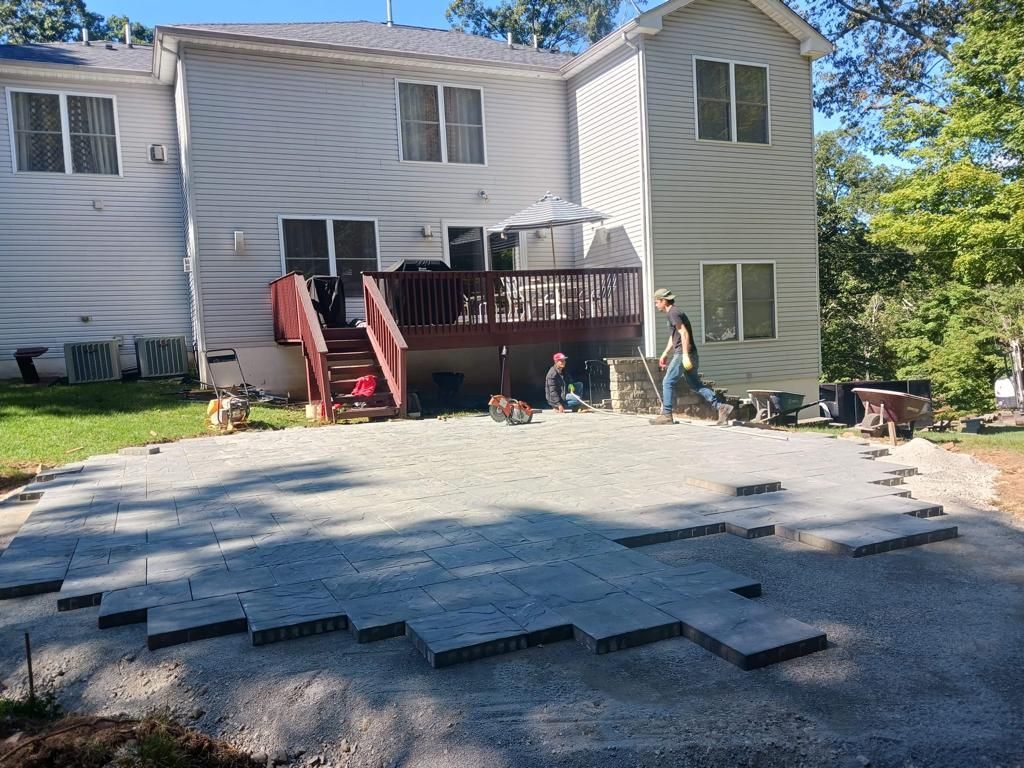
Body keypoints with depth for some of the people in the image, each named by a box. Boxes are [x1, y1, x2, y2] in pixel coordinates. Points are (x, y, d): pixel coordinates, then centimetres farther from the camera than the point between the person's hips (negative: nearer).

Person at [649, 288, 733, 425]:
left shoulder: (673, 313, -11)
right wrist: (665, 353, 29)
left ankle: (666, 415, 2)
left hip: (682, 354, -10)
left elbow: (684, 333, -20)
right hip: (689, 355, 10)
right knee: (695, 385, 10)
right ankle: (721, 407, 5)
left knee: (668, 382, -2)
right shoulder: (674, 312, 21)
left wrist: (685, 355, -24)